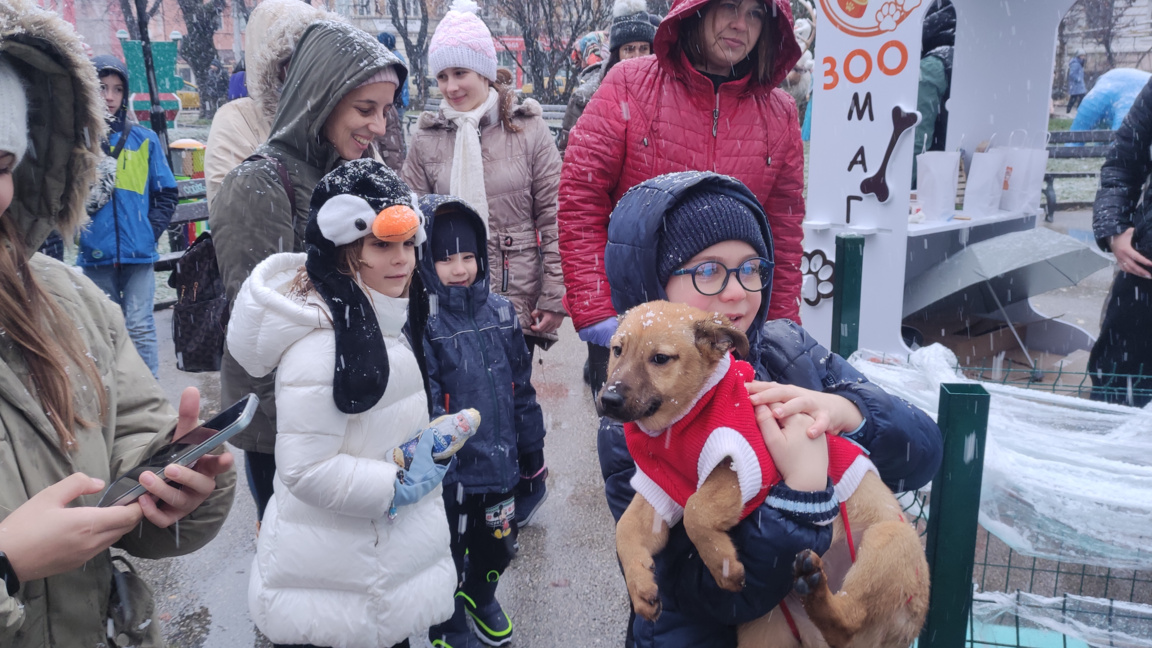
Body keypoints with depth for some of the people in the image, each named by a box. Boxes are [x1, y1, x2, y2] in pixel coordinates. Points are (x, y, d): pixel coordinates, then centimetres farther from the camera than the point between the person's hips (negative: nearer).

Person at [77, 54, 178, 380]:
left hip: (138, 253, -1)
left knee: (140, 328, -4)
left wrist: (151, 230, -2)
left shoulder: (144, 139, 6)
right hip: (95, 255, 1)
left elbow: (166, 193, 8)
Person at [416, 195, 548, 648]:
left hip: (500, 462, 5)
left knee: (497, 543, 23)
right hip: (451, 471, -5)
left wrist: (531, 453, 11)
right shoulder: (423, 322, -15)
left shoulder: (500, 312, 2)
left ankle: (480, 595, 54)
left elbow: (521, 388, 8)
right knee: (450, 551, 15)